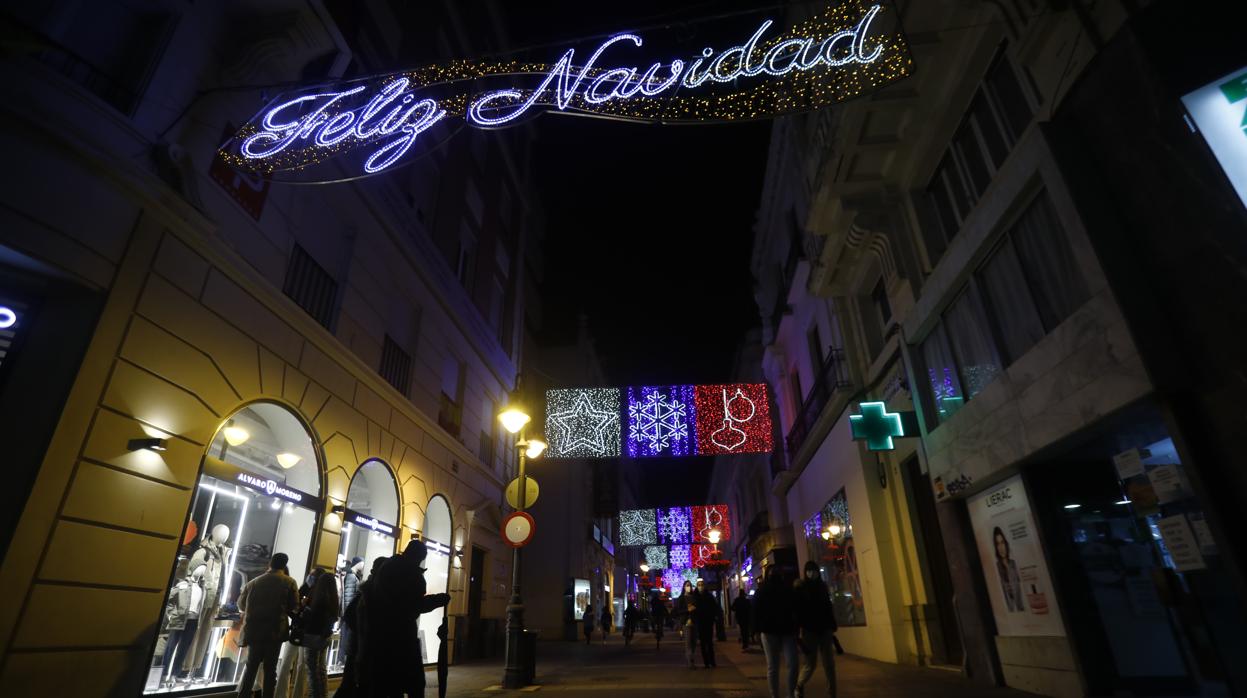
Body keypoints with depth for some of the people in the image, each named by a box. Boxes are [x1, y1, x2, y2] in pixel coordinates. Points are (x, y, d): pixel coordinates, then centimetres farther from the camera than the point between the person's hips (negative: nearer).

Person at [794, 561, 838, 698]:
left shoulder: (822, 587, 9)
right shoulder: (800, 589, -3)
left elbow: (829, 608, 12)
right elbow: (796, 610, -7)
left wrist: (832, 626, 7)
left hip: (825, 630, 4)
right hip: (809, 631, -4)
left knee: (829, 664, 1)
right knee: (809, 664, 0)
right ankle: (799, 685, 27)